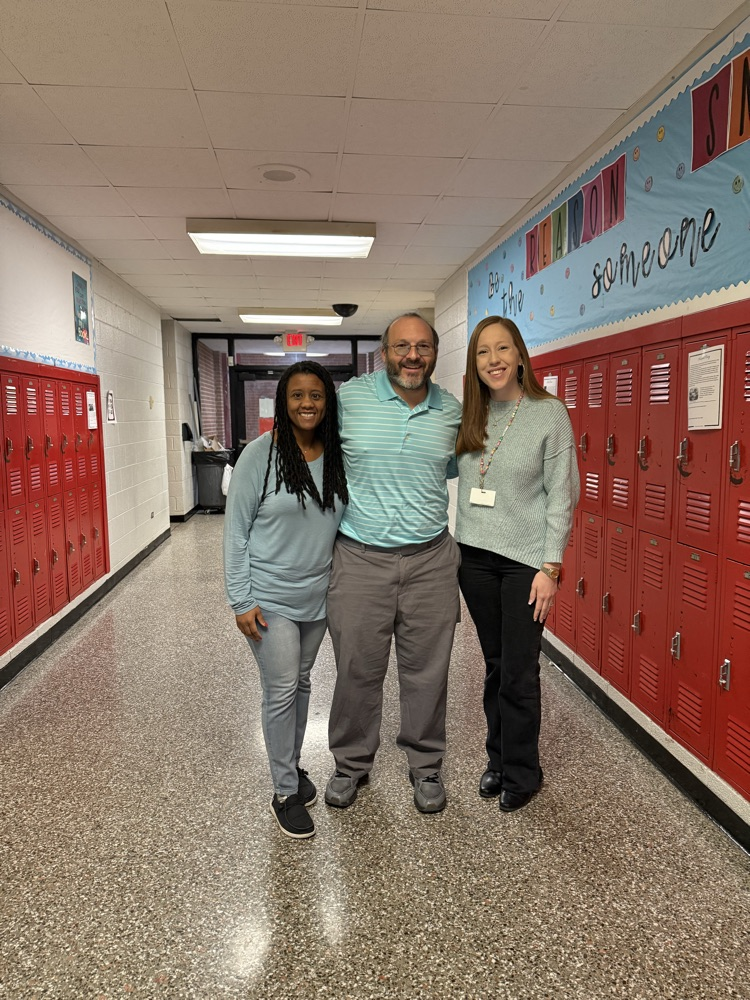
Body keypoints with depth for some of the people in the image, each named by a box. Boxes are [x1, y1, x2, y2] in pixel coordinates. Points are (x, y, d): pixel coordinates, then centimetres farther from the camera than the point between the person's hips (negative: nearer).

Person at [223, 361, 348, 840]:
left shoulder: (337, 457, 0)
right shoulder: (261, 454, -13)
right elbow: (235, 530, -10)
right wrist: (241, 600, -12)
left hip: (317, 595, 5)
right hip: (270, 596, -4)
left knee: (302, 683, 18)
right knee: (282, 689, -1)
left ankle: (293, 764, 38)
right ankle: (286, 792, 17)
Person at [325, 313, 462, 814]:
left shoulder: (452, 410, 4)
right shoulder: (349, 397, -4)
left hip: (430, 560, 2)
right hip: (360, 560, -1)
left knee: (427, 673, 12)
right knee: (357, 671, 10)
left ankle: (426, 765, 33)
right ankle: (352, 763, 33)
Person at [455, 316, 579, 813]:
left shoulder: (550, 413, -7)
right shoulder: (470, 416, 5)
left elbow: (562, 495, -8)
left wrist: (550, 567, -11)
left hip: (525, 560, -4)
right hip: (476, 556, 4)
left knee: (519, 673, 3)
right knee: (495, 666, 15)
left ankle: (521, 774, 23)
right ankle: (499, 759, 32)